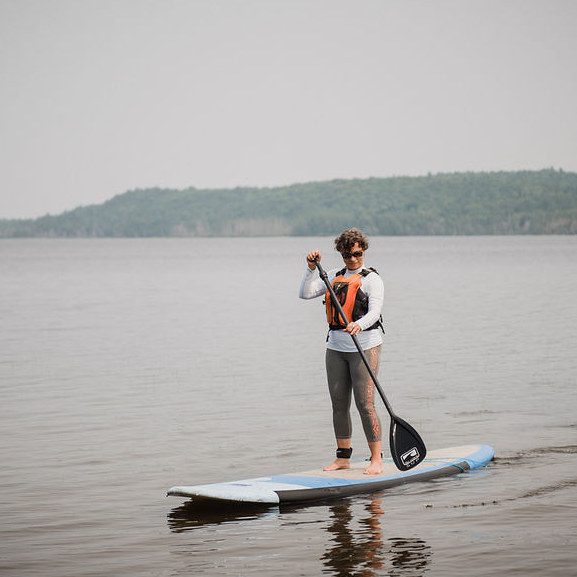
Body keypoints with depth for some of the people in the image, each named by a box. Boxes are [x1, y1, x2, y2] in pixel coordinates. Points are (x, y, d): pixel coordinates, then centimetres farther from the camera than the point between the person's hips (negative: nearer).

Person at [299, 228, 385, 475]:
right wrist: (311, 268, -2)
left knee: (365, 403, -11)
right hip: (336, 346, 6)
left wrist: (359, 325, -37)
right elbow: (305, 293, 10)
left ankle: (376, 459, -6)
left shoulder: (371, 279, -4)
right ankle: (343, 457, 18)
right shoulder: (334, 276, 15)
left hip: (365, 345, -6)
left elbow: (374, 311, -18)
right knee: (339, 404, 8)